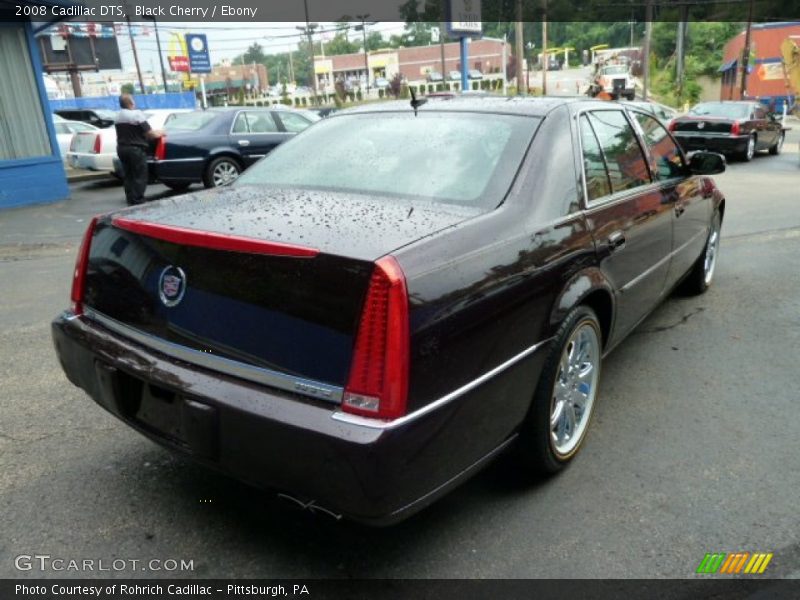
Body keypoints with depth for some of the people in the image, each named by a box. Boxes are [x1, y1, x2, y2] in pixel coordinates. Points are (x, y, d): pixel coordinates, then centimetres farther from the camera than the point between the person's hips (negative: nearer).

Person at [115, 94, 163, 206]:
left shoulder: (118, 117, 12)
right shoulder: (137, 114, -13)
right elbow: (149, 133, -15)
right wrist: (158, 134, 5)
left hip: (121, 149, 8)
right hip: (135, 149, -8)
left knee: (128, 175, 15)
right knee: (140, 176, -2)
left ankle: (130, 199, 18)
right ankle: (137, 200, -4)